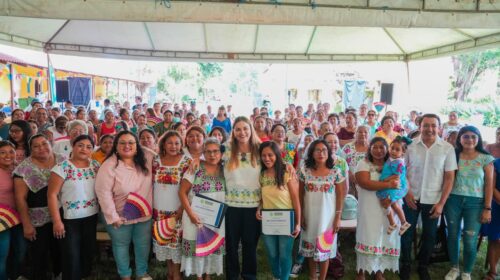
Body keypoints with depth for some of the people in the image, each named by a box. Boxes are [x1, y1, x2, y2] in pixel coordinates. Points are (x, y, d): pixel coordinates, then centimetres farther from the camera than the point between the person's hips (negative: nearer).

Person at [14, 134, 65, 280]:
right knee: (39, 257, 9)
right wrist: (26, 224, -11)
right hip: (38, 221, -3)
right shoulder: (24, 168, -10)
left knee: (61, 253, 18)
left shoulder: (62, 160, 0)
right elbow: (20, 198, -9)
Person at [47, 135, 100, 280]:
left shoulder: (96, 165, 1)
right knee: (71, 255, 5)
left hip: (91, 216, 5)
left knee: (89, 250, 19)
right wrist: (56, 221, -16)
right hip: (69, 218, -5)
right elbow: (52, 194, -13)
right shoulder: (62, 167, -13)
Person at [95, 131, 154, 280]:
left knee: (143, 245, 20)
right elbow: (103, 192, -21)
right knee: (121, 245, 18)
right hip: (121, 216, -3)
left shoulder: (146, 158, -8)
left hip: (144, 214, 4)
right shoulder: (109, 166, -20)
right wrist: (112, 216, -20)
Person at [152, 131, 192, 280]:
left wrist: (182, 208, -13)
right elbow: (151, 184, 7)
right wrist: (150, 205, 2)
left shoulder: (187, 161, -8)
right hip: (159, 209, 4)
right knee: (162, 240, 14)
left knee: (176, 240, 4)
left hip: (177, 209, -3)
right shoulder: (156, 160, 1)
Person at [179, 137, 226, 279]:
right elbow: (182, 192, -9)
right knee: (196, 246, 6)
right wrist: (190, 214, -17)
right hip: (197, 216, -3)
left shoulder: (224, 170, 0)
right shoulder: (195, 169, -10)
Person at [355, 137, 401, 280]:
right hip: (369, 209, -4)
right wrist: (388, 184, -19)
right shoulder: (363, 164, -1)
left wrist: (379, 182, -19)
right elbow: (365, 183, -16)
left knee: (385, 239, 6)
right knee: (368, 240, -4)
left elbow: (397, 181, -1)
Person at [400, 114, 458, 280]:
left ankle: (423, 266, 33)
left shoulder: (447, 148, -5)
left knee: (430, 235, 12)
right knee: (407, 232, 9)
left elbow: (449, 178, -3)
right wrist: (407, 192, -9)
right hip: (411, 197, 0)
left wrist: (441, 203, -7)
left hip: (432, 200, 0)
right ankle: (405, 264, 29)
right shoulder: (411, 145, -5)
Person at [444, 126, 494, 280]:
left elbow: (489, 184, -1)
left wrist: (487, 208, -4)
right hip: (453, 200, 1)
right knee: (453, 235, 11)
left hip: (475, 202, -1)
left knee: (470, 240, -1)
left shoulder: (486, 159, -1)